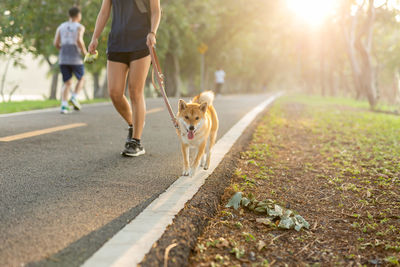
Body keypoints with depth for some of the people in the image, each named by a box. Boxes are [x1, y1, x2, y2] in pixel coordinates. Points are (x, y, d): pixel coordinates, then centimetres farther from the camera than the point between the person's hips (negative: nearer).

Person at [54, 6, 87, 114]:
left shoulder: (61, 27, 12)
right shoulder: (80, 27, -2)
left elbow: (56, 43, 4)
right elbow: (79, 40, -19)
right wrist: (84, 51, -2)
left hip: (63, 59, 4)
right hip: (75, 59, -4)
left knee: (67, 83, 10)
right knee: (81, 79, 19)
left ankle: (64, 106, -9)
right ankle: (74, 98, -3)